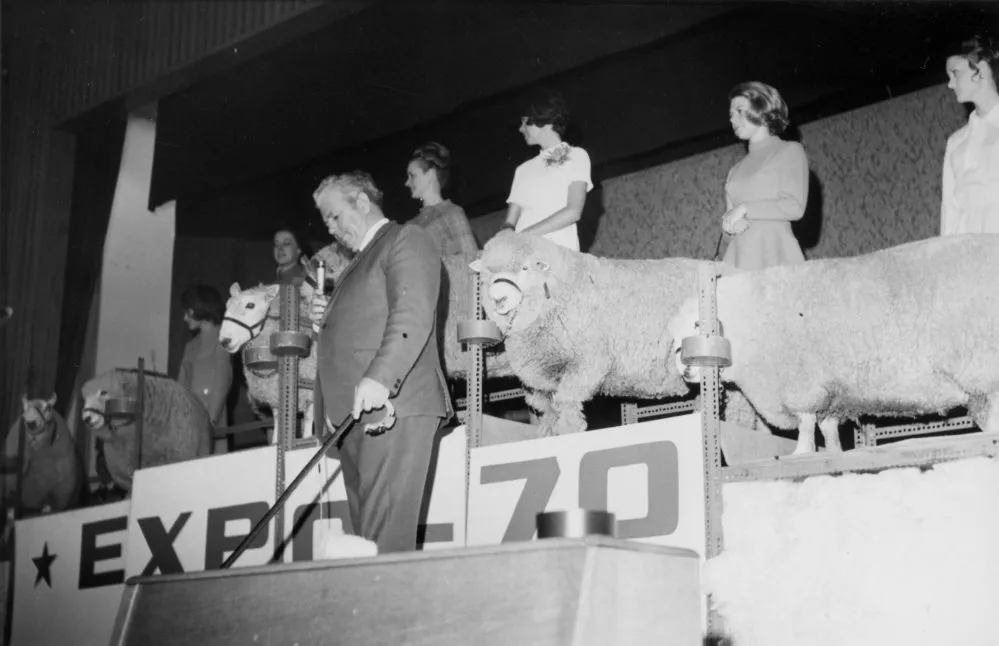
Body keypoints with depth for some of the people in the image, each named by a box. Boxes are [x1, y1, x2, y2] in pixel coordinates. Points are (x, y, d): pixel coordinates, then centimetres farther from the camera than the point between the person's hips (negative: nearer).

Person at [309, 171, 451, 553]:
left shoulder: (406, 239, 1)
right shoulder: (357, 264, 30)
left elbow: (413, 316, -14)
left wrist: (380, 377, -27)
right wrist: (328, 319, 14)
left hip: (393, 406, -9)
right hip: (356, 414, 9)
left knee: (386, 539, -16)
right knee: (365, 538, 4)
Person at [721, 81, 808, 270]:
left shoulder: (790, 151, 7)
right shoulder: (736, 170, 22)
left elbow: (794, 207, -6)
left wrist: (744, 209, -6)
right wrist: (731, 225, -2)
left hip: (773, 254, -4)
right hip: (739, 253, 4)